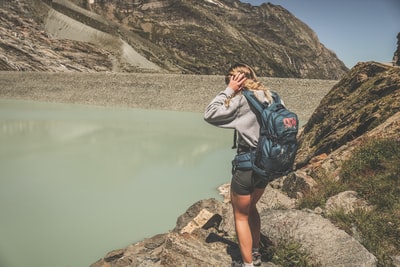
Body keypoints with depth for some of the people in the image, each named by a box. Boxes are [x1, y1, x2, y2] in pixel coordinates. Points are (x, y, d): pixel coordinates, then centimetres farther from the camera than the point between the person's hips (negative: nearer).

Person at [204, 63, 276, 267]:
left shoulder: (242, 99, -17)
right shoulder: (269, 96, 4)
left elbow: (210, 115, -16)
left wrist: (228, 91, -12)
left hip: (248, 166, -8)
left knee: (240, 216, 10)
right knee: (250, 207, 27)